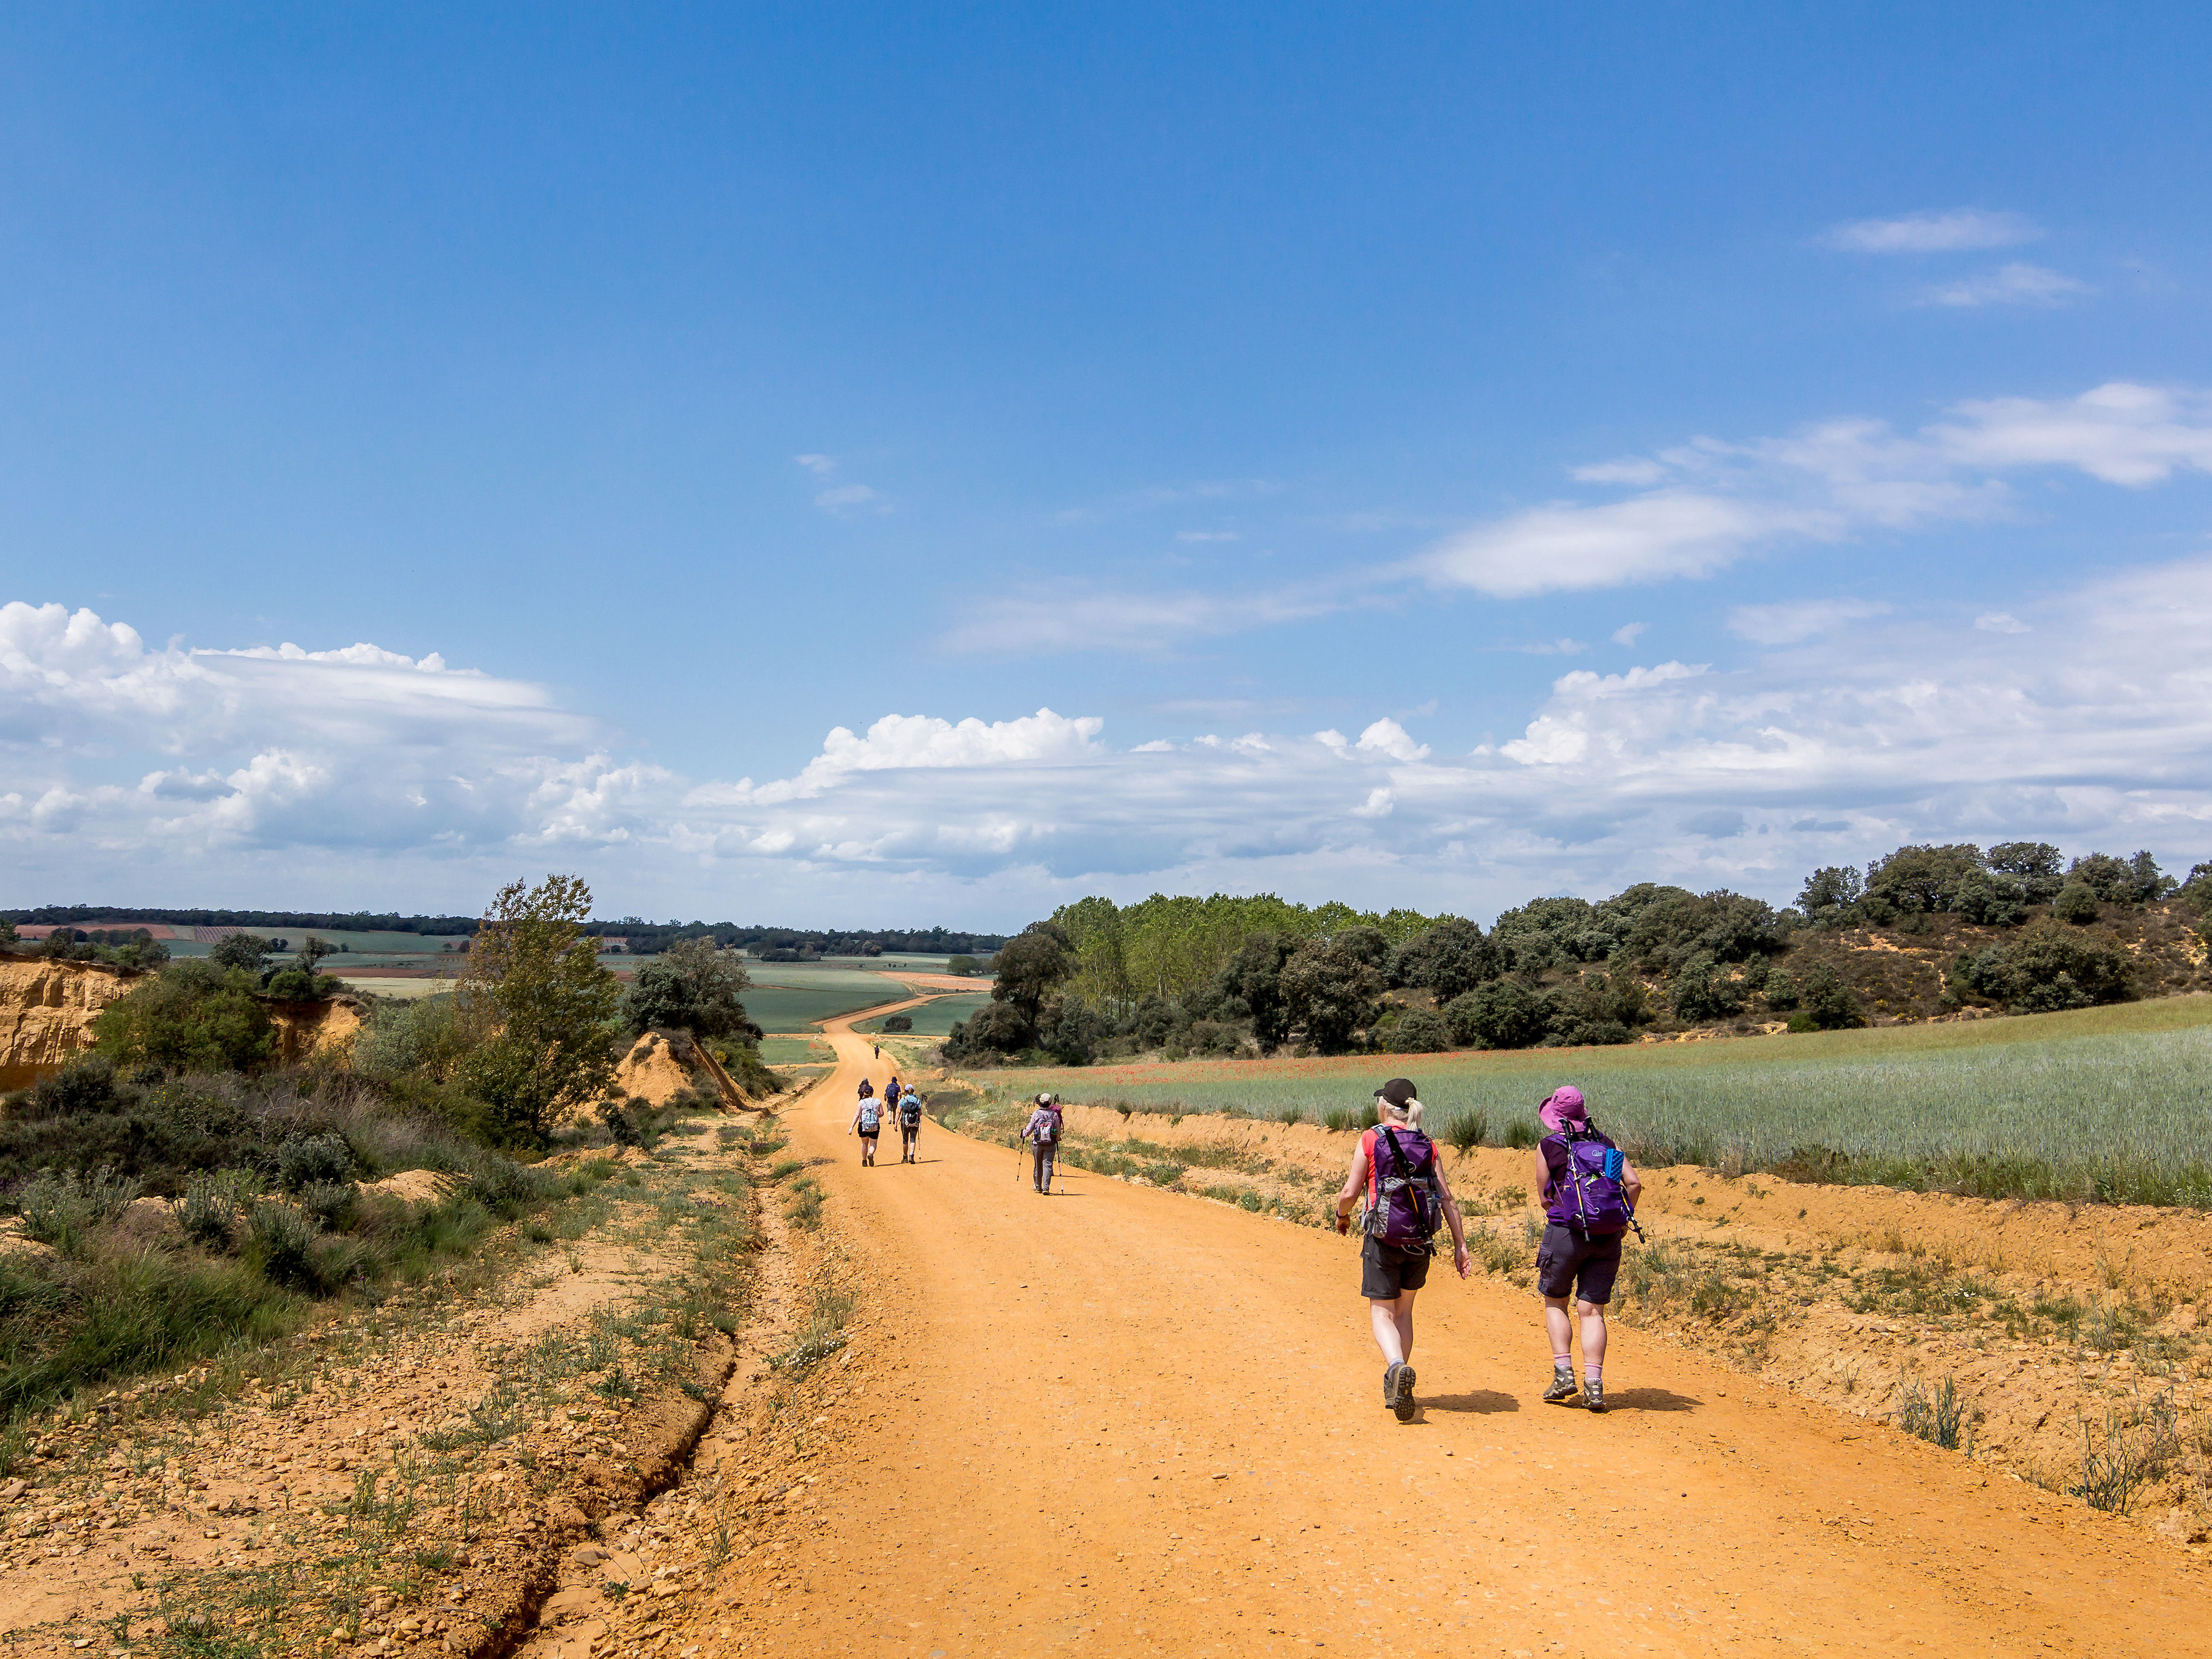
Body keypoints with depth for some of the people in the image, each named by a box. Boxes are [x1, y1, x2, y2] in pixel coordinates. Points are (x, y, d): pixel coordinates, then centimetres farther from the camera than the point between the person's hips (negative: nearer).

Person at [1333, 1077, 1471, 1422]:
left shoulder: (1371, 1140, -7)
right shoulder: (1428, 1145, 3)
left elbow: (1350, 1193, -9)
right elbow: (1447, 1198, -1)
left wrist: (1342, 1216, 12)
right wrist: (1460, 1244, 1)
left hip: (1383, 1238, -4)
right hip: (1421, 1239, 4)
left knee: (1381, 1313, 2)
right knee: (1404, 1310, 20)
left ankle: (1397, 1367, -26)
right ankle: (1395, 1385, 25)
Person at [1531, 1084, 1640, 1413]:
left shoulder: (1548, 1146, 2)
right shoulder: (1606, 1143, 10)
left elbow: (1546, 1198, 5)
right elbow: (1634, 1182, 0)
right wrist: (1622, 1221, 11)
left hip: (1566, 1232, -3)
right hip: (1608, 1238, 3)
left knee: (1555, 1303, 14)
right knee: (1592, 1310, 6)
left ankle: (1563, 1373, 3)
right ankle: (1594, 1384, -4)